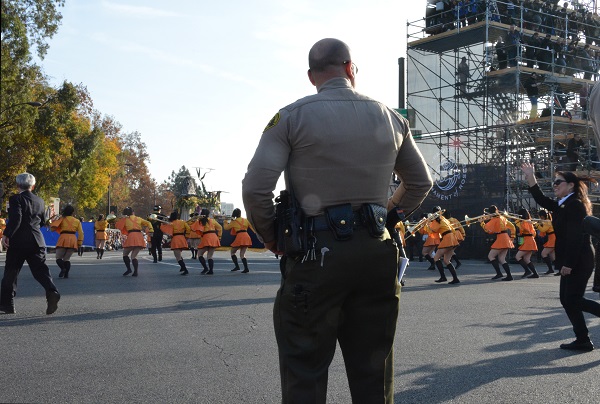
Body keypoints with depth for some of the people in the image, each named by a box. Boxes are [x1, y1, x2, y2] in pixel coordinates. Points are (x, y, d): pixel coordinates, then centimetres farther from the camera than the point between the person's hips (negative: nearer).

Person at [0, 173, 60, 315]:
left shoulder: (15, 199, -6)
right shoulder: (40, 201, 12)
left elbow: (15, 218, -19)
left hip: (18, 242, -4)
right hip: (37, 242, 4)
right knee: (41, 270, 2)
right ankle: (52, 292, -23)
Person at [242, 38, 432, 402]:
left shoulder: (292, 116, -4)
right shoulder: (390, 118, 10)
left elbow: (255, 188, -11)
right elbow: (421, 183, 19)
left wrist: (271, 237, 3)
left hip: (316, 253, -4)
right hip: (377, 253, 4)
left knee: (305, 371, 5)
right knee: (373, 367, 15)